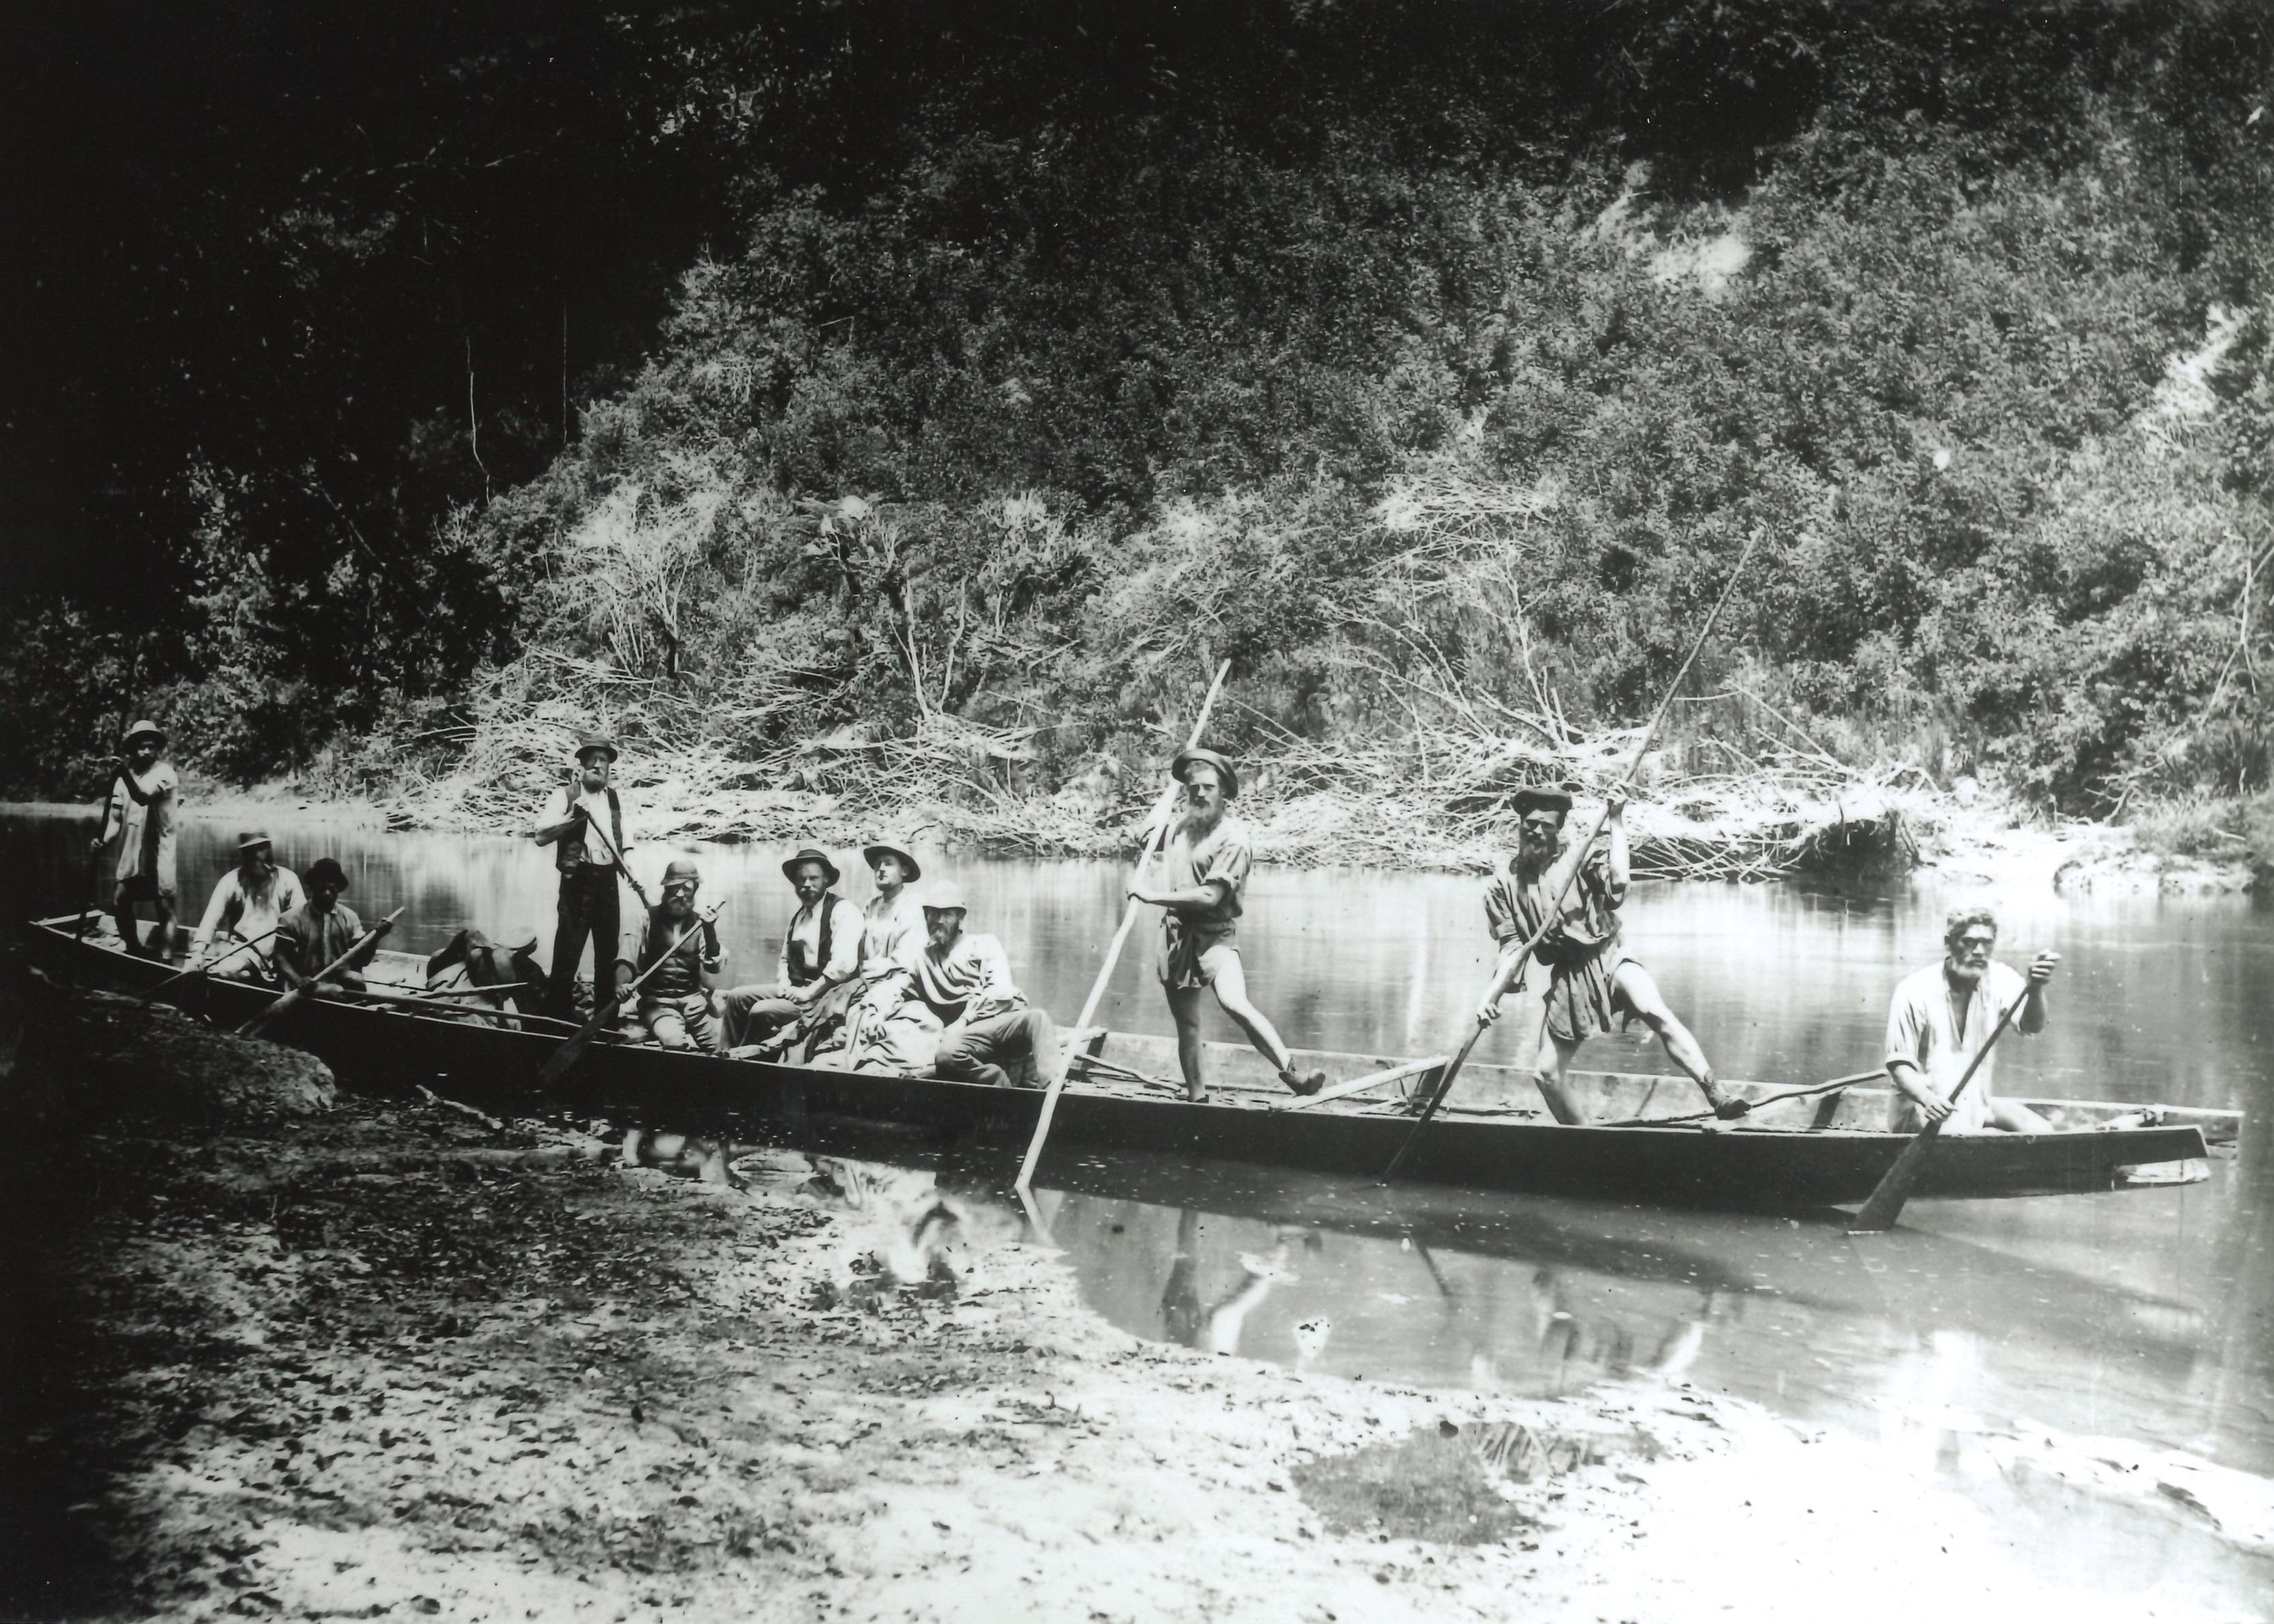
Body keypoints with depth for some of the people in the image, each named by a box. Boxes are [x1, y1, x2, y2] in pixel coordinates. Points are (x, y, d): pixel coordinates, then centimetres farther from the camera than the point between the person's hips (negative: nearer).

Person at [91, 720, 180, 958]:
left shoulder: (164, 772, -6)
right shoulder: (125, 777, 11)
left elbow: (143, 795, -24)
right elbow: (116, 814, 6)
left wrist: (125, 771, -31)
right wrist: (103, 839, -10)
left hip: (158, 848, -6)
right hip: (132, 850, 6)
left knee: (164, 906, -4)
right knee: (119, 900, 5)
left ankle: (159, 955, 1)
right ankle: (134, 950, 22)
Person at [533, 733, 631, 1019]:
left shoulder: (616, 799, 12)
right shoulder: (567, 796, -2)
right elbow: (540, 836, -13)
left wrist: (626, 866, 10)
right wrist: (572, 817, -22)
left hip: (607, 881, 5)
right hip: (577, 881, -5)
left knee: (609, 955, 10)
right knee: (567, 953, -7)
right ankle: (557, 1019, -2)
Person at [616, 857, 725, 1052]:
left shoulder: (701, 923, 9)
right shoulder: (649, 919, 3)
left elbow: (715, 967, -2)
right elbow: (627, 958, -9)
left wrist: (710, 932, -17)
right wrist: (621, 984, -29)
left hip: (694, 999, 3)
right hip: (657, 1000, -2)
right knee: (674, 1040, -33)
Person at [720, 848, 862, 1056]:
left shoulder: (843, 911, -11)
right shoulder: (798, 916, 16)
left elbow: (844, 963, -22)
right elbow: (785, 959, 22)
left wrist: (808, 992, -19)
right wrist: (784, 985, 0)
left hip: (826, 993, -8)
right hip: (797, 988, 8)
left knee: (760, 1012, -20)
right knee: (738, 997, -1)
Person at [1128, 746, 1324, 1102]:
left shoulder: (1234, 838, -11)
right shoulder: (1179, 826, 10)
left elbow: (1210, 896, -18)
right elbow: (1156, 862, 31)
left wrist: (1152, 896, -14)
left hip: (1214, 934, -6)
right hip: (1175, 934, 6)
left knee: (1234, 1003, -29)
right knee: (1186, 1024, 11)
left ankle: (1291, 1073, -30)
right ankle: (1196, 1096, 21)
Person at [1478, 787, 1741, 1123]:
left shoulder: (1580, 861, 3)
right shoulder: (1504, 887, 8)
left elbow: (1617, 886, -17)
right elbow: (1512, 947, 6)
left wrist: (1616, 824, -16)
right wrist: (1492, 995, -9)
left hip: (1608, 959, -3)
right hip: (1564, 978, 3)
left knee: (1655, 1011, -31)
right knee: (1544, 1073, -4)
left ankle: (1717, 1095, -37)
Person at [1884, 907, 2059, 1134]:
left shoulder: (1998, 979, -5)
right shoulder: (1915, 991, -14)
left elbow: (2031, 1027, -22)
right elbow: (1899, 1064, -12)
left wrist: (2035, 988, -44)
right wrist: (1928, 1098, -33)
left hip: (1977, 1101, 5)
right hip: (1923, 1105, -5)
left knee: (2042, 1133, -12)